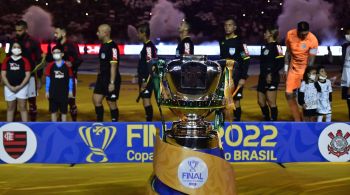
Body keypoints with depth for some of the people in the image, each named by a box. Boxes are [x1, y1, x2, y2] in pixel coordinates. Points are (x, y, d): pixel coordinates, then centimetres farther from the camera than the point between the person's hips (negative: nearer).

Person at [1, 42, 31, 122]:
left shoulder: (24, 60, 1)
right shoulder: (6, 60, 5)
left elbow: (27, 75, -3)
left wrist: (20, 86, -11)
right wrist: (10, 87, -8)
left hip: (22, 87, -2)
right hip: (9, 87, 2)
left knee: (22, 108, 0)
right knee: (10, 108, 10)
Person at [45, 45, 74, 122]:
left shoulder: (67, 66, -4)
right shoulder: (50, 66, -2)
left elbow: (70, 79, 2)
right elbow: (48, 79, 3)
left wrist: (70, 91, 1)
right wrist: (47, 91, 1)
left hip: (64, 92, -1)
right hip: (53, 92, 1)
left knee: (64, 111, 8)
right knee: (53, 111, 7)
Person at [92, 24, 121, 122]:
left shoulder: (112, 47, -16)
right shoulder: (103, 45, 11)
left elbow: (113, 66, -20)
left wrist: (112, 82, -22)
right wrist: (99, 76, 20)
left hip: (111, 80, -9)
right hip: (102, 78, 9)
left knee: (112, 103, 0)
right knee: (96, 99, 8)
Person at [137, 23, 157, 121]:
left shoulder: (149, 46, -15)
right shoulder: (146, 46, 15)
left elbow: (150, 65, -19)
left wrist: (145, 82, -21)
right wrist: (139, 76, 23)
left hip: (147, 79, -10)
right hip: (144, 78, 10)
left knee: (146, 100, -10)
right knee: (146, 101, 13)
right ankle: (148, 122, 19)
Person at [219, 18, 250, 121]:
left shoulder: (239, 42, -6)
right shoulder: (222, 42, 13)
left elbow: (246, 61, -9)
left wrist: (243, 77, -15)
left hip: (236, 76, -6)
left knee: (236, 100, -2)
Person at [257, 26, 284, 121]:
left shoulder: (276, 46, -10)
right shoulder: (266, 46, 17)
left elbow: (280, 63, -17)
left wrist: (271, 74, -19)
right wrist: (263, 74, 18)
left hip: (271, 78, -9)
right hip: (263, 77, 9)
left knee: (271, 102, -4)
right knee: (261, 101, 12)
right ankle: (267, 120, 25)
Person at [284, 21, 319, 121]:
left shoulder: (313, 40, -21)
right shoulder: (290, 34, -9)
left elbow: (311, 61, -17)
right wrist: (286, 66, 4)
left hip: (305, 68, -4)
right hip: (293, 68, 4)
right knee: (289, 94, 0)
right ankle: (297, 120, 7)